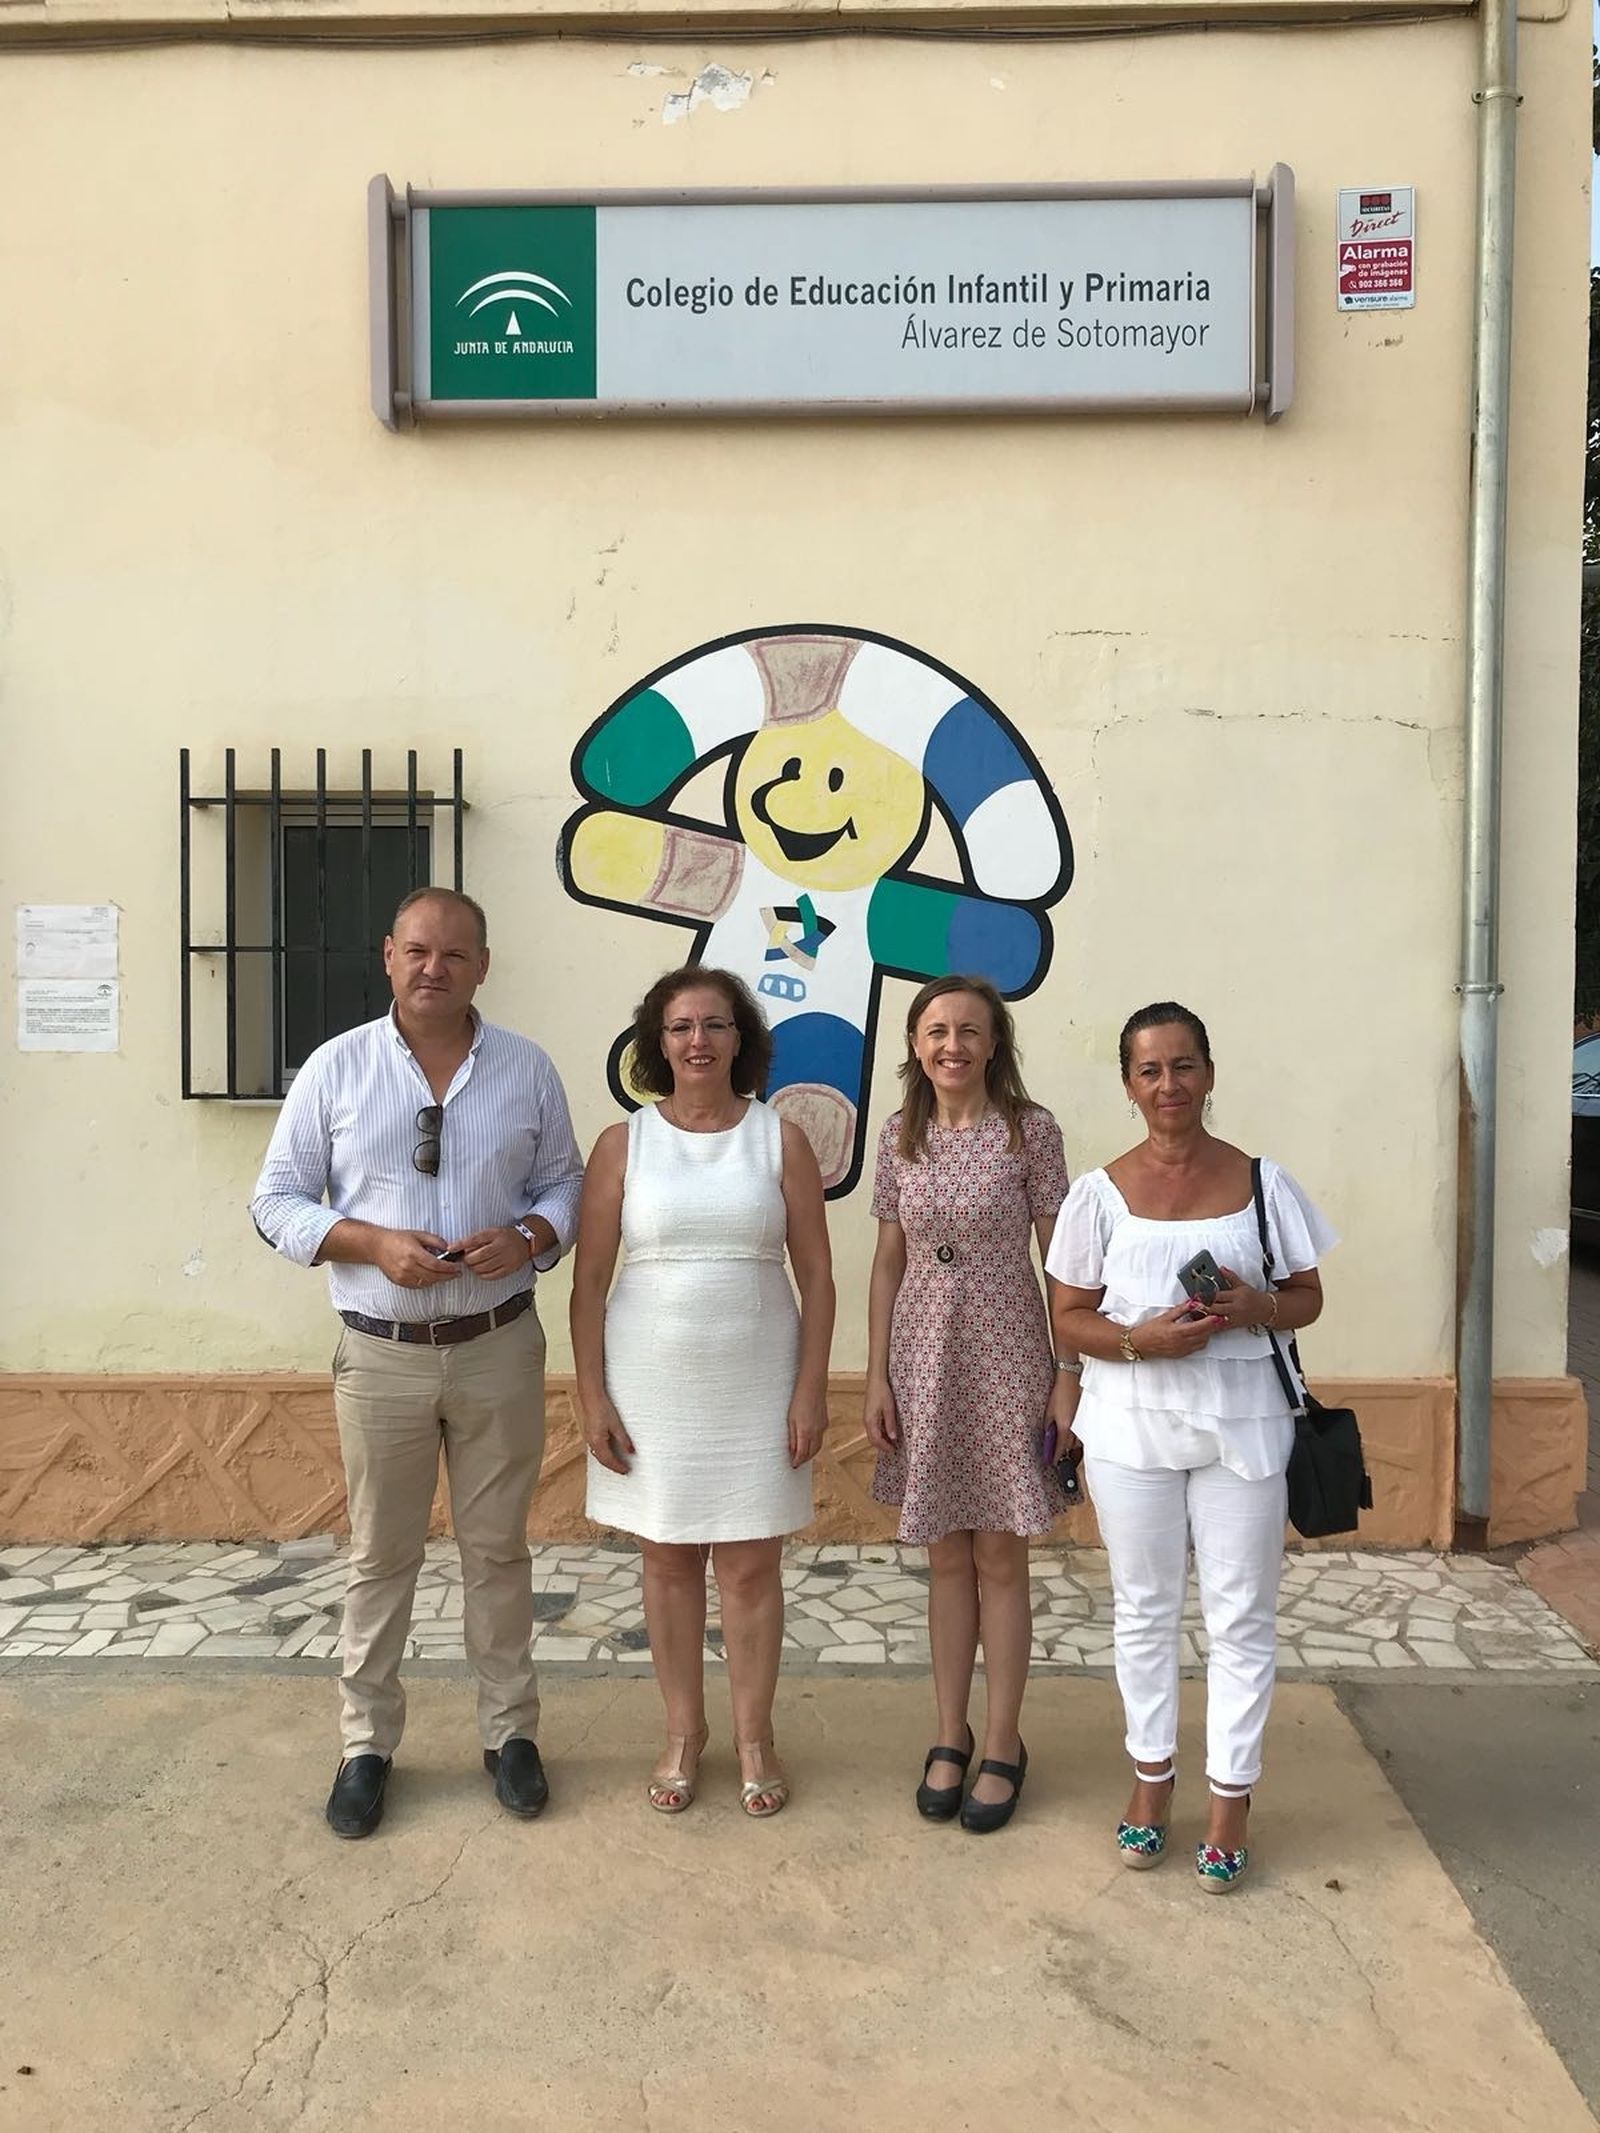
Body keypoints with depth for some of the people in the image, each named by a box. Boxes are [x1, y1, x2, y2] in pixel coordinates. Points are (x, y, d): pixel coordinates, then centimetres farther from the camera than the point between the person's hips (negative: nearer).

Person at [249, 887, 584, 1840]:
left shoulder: (528, 1069, 1)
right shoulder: (336, 1067, -3)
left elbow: (565, 1183, 7)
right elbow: (278, 1201, -1)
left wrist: (530, 1236, -15)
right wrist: (372, 1243, -17)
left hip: (499, 1348, 1)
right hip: (380, 1355, -1)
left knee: (499, 1548, 13)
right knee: (381, 1556, 11)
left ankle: (511, 1730, 29)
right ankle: (368, 1744, 27)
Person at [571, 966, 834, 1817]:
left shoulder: (780, 1139, -1)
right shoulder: (622, 1144, -1)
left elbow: (816, 1275, 0)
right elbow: (588, 1281, 0)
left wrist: (811, 1390, -5)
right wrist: (592, 1398, -4)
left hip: (756, 1385, 0)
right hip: (651, 1384, 1)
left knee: (751, 1564, 7)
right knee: (668, 1557, 11)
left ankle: (754, 1735, 24)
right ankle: (683, 1732, 28)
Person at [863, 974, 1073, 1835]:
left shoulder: (1029, 1130, -7)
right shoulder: (900, 1135, 3)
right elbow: (888, 1262, 6)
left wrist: (1070, 1374, -7)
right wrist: (876, 1377, 3)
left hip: (1006, 1359, -3)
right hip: (924, 1358, 3)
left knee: (999, 1559, 7)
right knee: (946, 1556, 13)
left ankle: (1002, 1745, 23)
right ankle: (950, 1736, 28)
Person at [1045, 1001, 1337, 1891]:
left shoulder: (1263, 1183, -2)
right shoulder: (1101, 1192, -3)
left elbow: (1308, 1299, 5)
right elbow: (1070, 1318, 0)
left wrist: (1257, 1306, -17)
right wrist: (1142, 1339, -19)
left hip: (1242, 1424, 0)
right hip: (1132, 1426, 1)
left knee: (1242, 1616, 7)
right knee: (1144, 1610, 13)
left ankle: (1232, 1793, 24)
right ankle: (1152, 1775, 31)